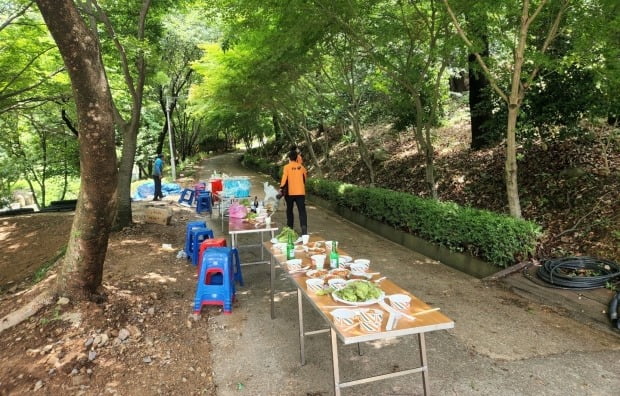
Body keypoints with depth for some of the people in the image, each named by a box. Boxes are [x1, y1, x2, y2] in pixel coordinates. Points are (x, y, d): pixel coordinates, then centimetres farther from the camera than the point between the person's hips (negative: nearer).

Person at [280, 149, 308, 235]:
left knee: (289, 210, 17)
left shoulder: (287, 167, -6)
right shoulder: (301, 166, 5)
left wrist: (281, 188, -3)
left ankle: (290, 227, 27)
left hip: (290, 192, -1)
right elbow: (305, 175, 20)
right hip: (300, 192, 1)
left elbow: (284, 178, -12)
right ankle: (304, 229, -21)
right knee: (302, 211, -5)